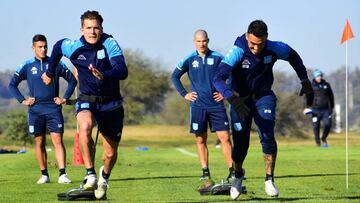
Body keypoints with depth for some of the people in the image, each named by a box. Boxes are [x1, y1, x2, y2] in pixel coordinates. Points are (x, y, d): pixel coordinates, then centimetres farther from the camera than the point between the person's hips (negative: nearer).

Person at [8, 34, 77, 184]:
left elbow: (72, 80, 12)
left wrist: (65, 98, 4)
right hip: (35, 110, 1)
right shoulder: (27, 66, 5)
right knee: (39, 142, 4)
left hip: (53, 109, -1)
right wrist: (22, 100, 1)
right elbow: (12, 84, 10)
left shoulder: (55, 64, 4)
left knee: (58, 140, -10)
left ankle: (62, 174, -14)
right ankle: (44, 175, 12)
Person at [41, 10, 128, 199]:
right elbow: (57, 47, 16)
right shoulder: (73, 47, -9)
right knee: (85, 127, -36)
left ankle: (104, 176, 43)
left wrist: (104, 75, -50)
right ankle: (90, 175, -28)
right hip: (87, 100, 0)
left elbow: (122, 71, -31)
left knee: (111, 153, 8)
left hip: (111, 104, 0)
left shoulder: (110, 44, -18)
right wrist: (50, 72, 26)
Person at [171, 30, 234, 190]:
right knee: (201, 140, 2)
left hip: (216, 105, -1)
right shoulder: (189, 60, 4)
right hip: (198, 106, 1)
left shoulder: (218, 58, 1)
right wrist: (184, 94, 6)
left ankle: (233, 173, -5)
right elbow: (175, 76, 14)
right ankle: (206, 176, 6)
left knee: (225, 137, -7)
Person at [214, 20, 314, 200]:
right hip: (241, 99, -1)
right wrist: (232, 98, -54)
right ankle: (238, 177, 29)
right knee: (240, 144, -1)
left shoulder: (274, 48, -18)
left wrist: (305, 81, 1)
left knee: (267, 136, -20)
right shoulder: (237, 51, -28)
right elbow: (218, 78, -38)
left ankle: (269, 180, -7)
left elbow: (293, 56, 5)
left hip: (264, 96, 1)